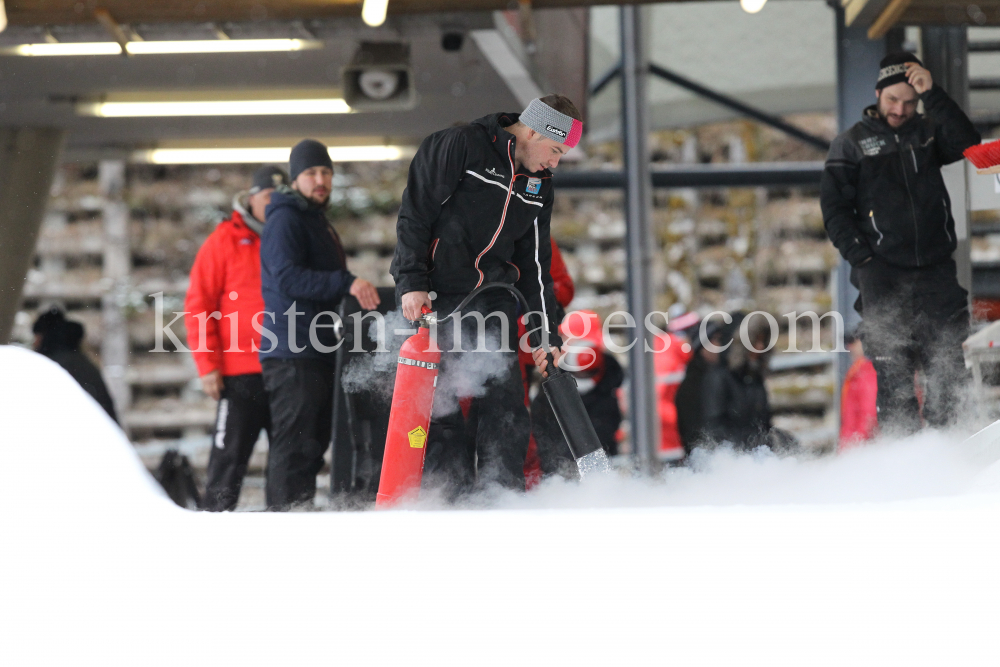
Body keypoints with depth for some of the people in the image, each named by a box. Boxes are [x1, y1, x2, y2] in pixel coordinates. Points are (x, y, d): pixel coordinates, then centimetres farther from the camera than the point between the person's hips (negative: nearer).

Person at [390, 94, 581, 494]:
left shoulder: (538, 184, 12)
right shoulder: (458, 146, -8)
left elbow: (535, 262, 16)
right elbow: (415, 213, -9)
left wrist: (544, 333, 12)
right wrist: (412, 282, -16)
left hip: (494, 300, 6)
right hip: (434, 297, -6)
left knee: (504, 401, -2)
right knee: (439, 402, -6)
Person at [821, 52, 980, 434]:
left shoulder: (927, 133, 14)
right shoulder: (850, 145, 8)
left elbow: (966, 143, -6)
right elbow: (834, 208, 5)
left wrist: (931, 94, -11)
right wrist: (862, 259, -6)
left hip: (936, 271, 2)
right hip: (883, 273, -2)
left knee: (949, 367, -4)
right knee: (893, 371, -8)